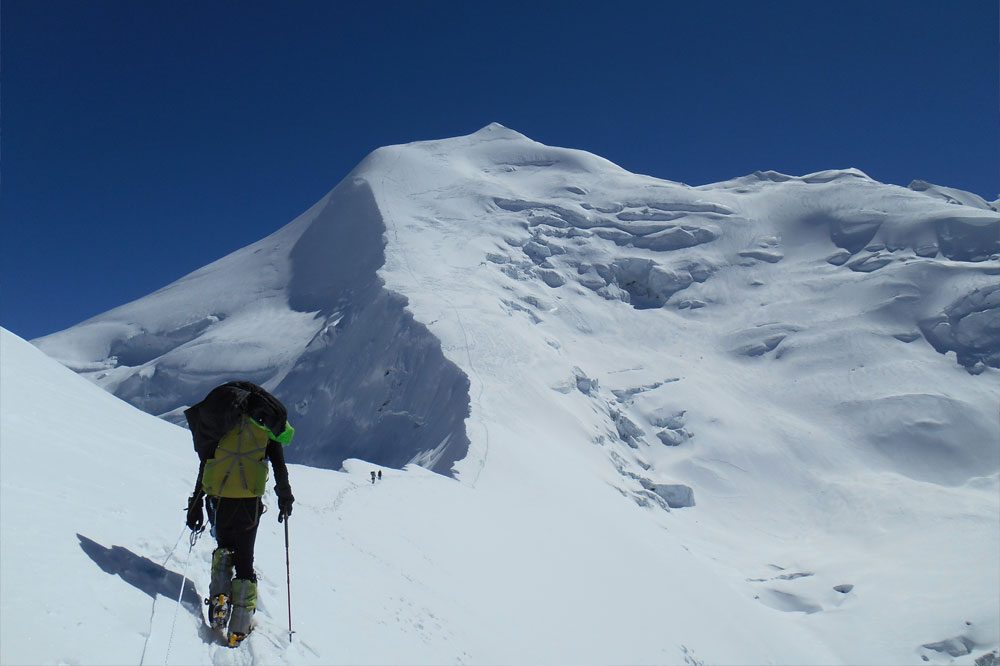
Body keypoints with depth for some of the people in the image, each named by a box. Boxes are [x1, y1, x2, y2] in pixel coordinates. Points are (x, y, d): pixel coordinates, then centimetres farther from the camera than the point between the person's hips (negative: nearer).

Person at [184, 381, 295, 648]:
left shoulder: (219, 428, 13)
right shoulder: (266, 427, 9)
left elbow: (204, 465, 10)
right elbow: (279, 465, 1)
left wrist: (196, 505, 13)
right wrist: (285, 498, 8)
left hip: (218, 497, 1)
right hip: (248, 499, -1)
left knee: (224, 546, 25)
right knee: (244, 558, 10)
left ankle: (219, 594, 0)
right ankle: (240, 623, 0)